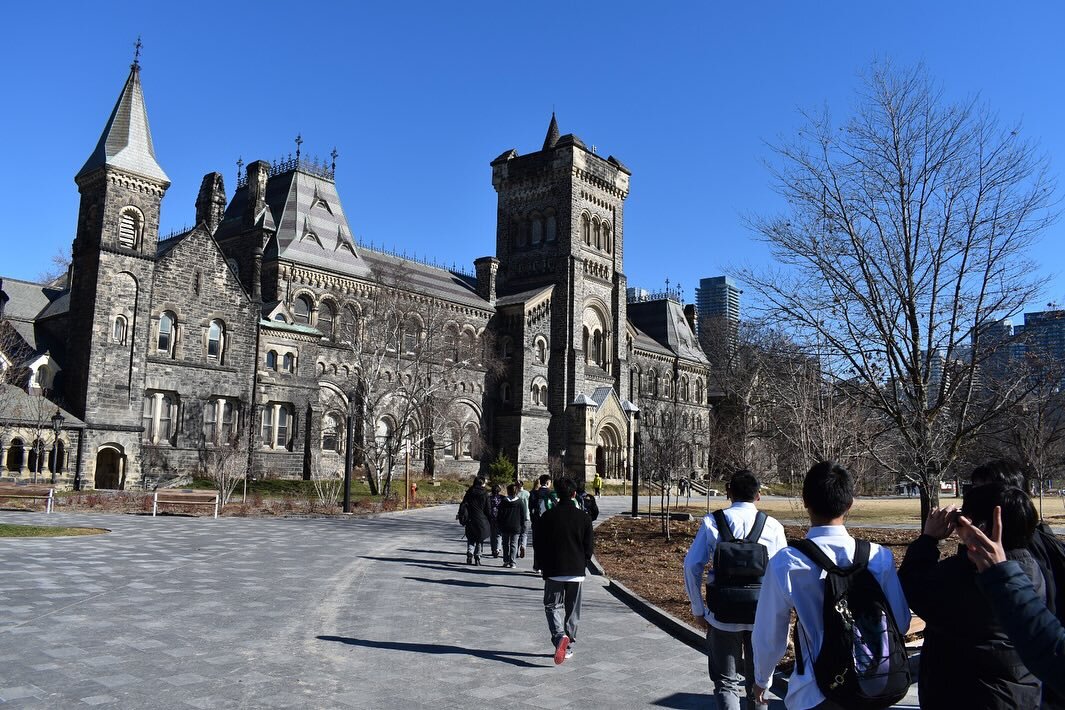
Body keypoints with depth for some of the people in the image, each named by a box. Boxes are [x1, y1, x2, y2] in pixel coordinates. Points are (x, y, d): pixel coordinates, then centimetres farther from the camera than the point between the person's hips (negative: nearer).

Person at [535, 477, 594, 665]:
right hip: (576, 572, 1)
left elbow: (539, 546, 0)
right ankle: (568, 647, 19)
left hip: (553, 571, -1)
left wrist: (544, 567, 13)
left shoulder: (547, 517, -5)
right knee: (573, 610, 14)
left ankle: (560, 636, -15)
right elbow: (589, 547, 1)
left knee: (553, 606, 9)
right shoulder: (583, 518, -3)